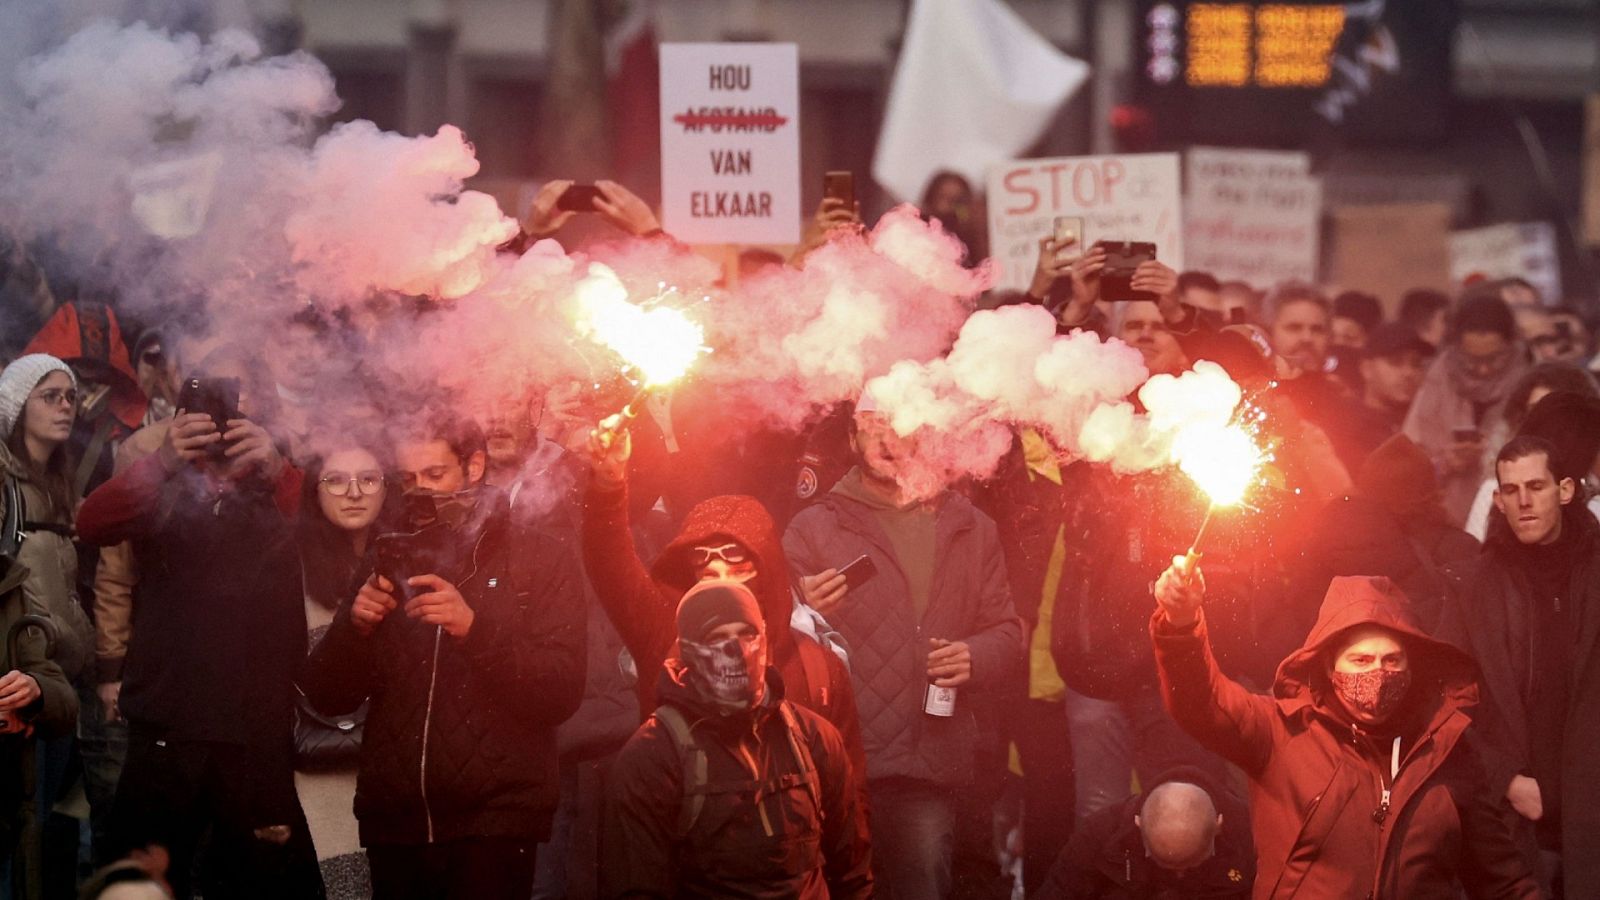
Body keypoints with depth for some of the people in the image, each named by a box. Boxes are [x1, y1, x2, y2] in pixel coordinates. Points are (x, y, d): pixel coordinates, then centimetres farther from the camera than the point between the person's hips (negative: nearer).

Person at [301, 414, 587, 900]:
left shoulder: (538, 559, 2)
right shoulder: (391, 562, 14)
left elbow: (561, 693, -10)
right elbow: (327, 697, 10)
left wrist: (475, 627, -23)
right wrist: (355, 624, -9)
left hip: (493, 822, -4)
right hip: (394, 822, 4)